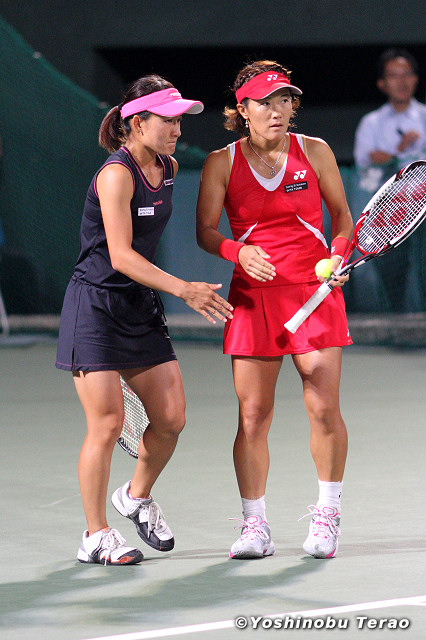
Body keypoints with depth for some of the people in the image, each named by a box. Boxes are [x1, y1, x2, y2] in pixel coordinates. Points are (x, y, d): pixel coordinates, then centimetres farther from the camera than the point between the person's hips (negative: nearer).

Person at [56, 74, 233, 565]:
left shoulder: (168, 169, 7)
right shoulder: (116, 175, -18)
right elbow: (120, 256, -24)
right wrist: (183, 290, -30)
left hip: (142, 305, 8)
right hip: (95, 307, -8)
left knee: (171, 418, 3)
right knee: (107, 423, -8)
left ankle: (137, 497, 29)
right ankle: (95, 537, 3)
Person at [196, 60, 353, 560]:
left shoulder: (315, 152, 3)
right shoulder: (221, 163, 2)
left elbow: (341, 215, 12)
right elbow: (206, 231, 1)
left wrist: (338, 255, -7)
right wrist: (239, 252, -19)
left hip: (316, 289, 0)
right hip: (253, 294, 0)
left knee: (324, 409, -6)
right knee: (253, 414, -3)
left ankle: (327, 515, 13)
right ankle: (254, 526, 7)